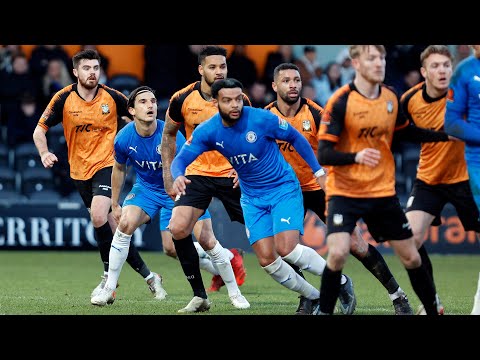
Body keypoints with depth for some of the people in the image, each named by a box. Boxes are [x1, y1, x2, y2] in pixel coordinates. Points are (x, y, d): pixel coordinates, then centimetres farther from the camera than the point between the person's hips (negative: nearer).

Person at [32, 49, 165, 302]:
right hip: (79, 170, 3)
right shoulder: (64, 99, -5)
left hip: (106, 165, -3)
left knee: (99, 217, -24)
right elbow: (40, 129, 1)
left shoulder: (112, 97, -6)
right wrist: (44, 153, -15)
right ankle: (147, 275, 16)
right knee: (110, 228, 5)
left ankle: (109, 277, -7)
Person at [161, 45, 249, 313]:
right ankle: (199, 296, -8)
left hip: (232, 175, 0)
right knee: (178, 229, -17)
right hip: (197, 173, 0)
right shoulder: (183, 99, -6)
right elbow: (169, 134, 11)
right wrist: (169, 173, 6)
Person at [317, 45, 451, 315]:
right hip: (345, 191, -5)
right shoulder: (341, 102, -16)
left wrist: (449, 135, 11)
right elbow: (324, 153, -19)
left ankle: (434, 311, 27)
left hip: (383, 191, 5)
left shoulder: (392, 98, 1)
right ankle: (324, 312, -7)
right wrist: (356, 156, -37)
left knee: (412, 257, 9)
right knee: (338, 253, -24)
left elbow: (409, 131, 20)